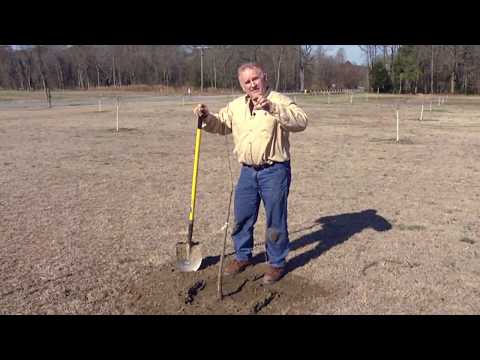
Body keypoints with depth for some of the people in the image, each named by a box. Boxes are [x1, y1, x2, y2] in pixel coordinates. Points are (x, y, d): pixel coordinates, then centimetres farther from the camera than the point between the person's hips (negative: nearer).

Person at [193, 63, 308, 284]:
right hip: (248, 171, 6)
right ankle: (242, 257, 35)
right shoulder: (236, 106, 9)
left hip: (275, 171, -6)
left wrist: (272, 108, -37)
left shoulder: (280, 102, -10)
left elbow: (301, 122, -25)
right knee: (241, 217, 15)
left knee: (275, 219, 5)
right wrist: (206, 117, -4)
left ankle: (277, 263, 23)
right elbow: (220, 125, 18)